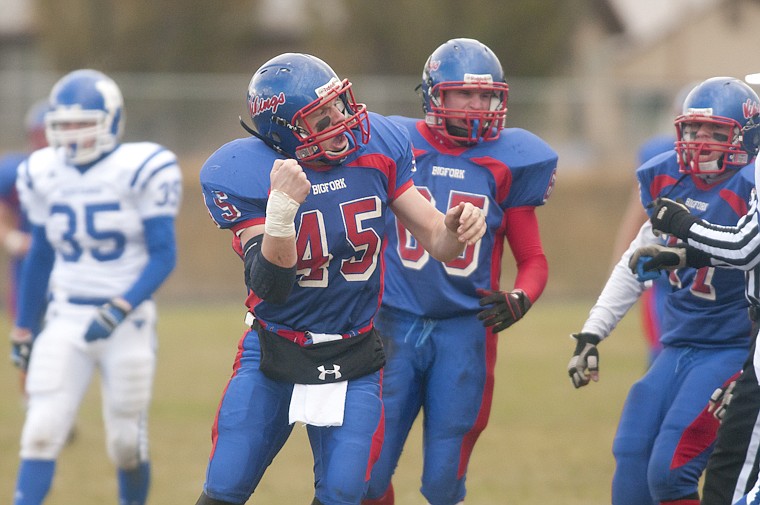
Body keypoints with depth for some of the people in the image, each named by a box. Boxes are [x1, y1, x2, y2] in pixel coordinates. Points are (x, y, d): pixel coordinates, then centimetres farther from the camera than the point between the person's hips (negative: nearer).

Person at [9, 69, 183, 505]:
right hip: (66, 322, 3)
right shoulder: (45, 175, 4)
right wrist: (22, 330, 18)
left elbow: (164, 256, -13)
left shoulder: (141, 171, -11)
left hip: (127, 321, -3)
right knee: (42, 433, -9)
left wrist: (118, 310, -25)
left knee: (126, 443, 6)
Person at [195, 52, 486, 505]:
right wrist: (282, 208, -38)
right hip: (275, 348, -2)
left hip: (354, 359, 2)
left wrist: (455, 228, -27)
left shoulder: (378, 147, -8)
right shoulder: (246, 175, -17)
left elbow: (435, 241, -2)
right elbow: (271, 286, -22)